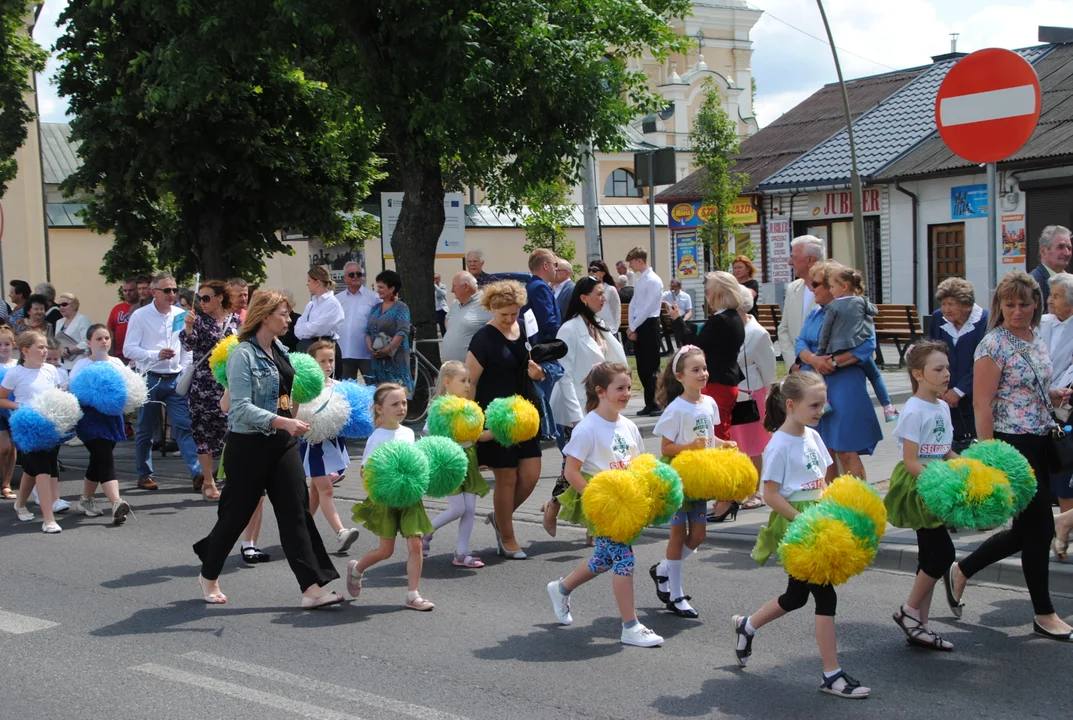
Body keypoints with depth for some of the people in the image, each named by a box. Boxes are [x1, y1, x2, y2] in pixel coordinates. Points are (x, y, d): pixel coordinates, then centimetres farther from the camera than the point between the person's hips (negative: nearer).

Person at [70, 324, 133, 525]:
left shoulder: (117, 363, 11)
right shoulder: (82, 365, -2)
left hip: (112, 416, 5)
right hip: (90, 418, -5)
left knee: (99, 460, 14)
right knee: (105, 460, -16)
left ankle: (86, 500, 31)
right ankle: (117, 503, -27)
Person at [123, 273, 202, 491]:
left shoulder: (181, 315, 6)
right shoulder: (140, 316, -4)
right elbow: (129, 349, -8)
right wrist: (156, 355, -20)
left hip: (176, 380, 2)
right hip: (150, 379, -2)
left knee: (184, 426, -7)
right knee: (145, 430, 9)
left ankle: (197, 473, -13)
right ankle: (144, 475, 22)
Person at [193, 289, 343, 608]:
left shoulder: (280, 351, 10)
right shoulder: (243, 354, -14)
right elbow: (241, 407, -22)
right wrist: (282, 422, -30)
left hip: (282, 443, 7)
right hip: (249, 445, -7)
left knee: (296, 511, -1)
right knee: (237, 513, 7)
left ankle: (312, 588, -5)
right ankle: (208, 576, 30)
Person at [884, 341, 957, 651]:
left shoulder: (943, 407, 10)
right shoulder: (914, 410, -15)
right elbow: (910, 461, -19)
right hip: (917, 487, -9)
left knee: (931, 556, 10)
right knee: (942, 551, -12)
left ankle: (918, 626, 18)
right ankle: (909, 611, 6)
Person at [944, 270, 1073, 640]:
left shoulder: (1037, 341, 12)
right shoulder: (994, 345, -13)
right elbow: (982, 404, -16)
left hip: (1040, 442, 8)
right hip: (1012, 443, -8)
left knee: (1026, 529, 12)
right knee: (1039, 525, -2)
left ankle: (960, 571, 28)